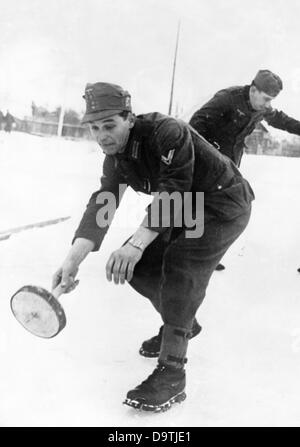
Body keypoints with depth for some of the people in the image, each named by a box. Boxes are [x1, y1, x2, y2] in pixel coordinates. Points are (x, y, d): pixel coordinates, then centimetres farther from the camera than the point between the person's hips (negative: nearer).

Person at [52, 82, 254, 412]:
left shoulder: (167, 133, -30)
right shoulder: (115, 158, -6)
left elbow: (172, 195, -36)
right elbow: (101, 205, -16)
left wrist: (137, 243, -46)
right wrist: (73, 259, -30)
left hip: (224, 203, -8)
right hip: (184, 211, 8)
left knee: (181, 265, -27)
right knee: (139, 264, -2)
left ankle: (171, 374, -26)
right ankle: (183, 322, 24)